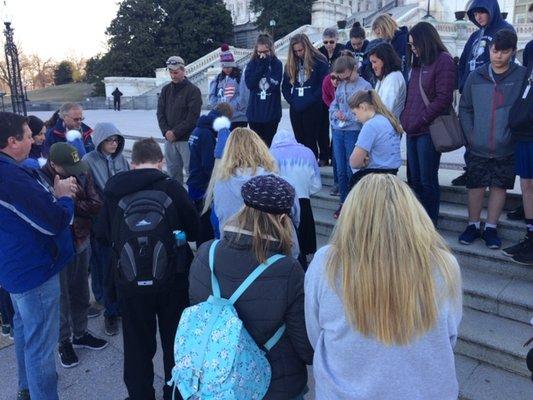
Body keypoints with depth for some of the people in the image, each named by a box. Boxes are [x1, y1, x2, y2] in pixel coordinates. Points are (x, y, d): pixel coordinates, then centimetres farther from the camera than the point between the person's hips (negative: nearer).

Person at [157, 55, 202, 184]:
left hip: (187, 138, -6)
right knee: (173, 171, 12)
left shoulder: (193, 90, -5)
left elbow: (192, 117, -13)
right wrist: (166, 131, -6)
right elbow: (160, 113, 10)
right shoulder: (166, 90, 13)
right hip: (169, 138, 6)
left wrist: (176, 132, -15)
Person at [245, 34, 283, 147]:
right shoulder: (252, 64, 6)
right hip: (255, 112, 2)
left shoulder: (276, 64, 0)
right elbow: (249, 83, -8)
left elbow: (274, 84, -13)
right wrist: (261, 66, -10)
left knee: (269, 143, 5)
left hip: (272, 112, -2)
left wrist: (267, 65, -11)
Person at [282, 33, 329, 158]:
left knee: (311, 141, -1)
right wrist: (292, 101, -3)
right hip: (295, 109, 5)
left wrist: (309, 101, -14)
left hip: (313, 109, -4)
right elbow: (285, 86, 12)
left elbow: (323, 86, -7)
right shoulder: (291, 63, 11)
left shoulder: (319, 61, -3)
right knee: (299, 141, 9)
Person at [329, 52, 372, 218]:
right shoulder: (340, 85, 10)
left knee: (352, 170, 0)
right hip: (338, 131, 6)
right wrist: (335, 112, -5)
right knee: (341, 170, 11)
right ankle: (344, 202, 24)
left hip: (354, 131, -6)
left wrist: (347, 116, -15)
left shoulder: (365, 86, -8)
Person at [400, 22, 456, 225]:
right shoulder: (418, 63, 18)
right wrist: (405, 118, 7)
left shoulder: (443, 61, -6)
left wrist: (418, 121, -13)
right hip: (413, 131, 8)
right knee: (414, 179, 12)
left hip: (428, 131, -8)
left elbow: (443, 99, -14)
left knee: (428, 180, 0)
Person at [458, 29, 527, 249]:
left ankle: (491, 228, 24)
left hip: (506, 149, -1)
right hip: (478, 148, 1)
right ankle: (473, 225, 25)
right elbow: (464, 108, 8)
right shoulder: (476, 76, 1)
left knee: (499, 186, 9)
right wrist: (470, 134, 0)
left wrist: (516, 134, -11)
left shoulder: (522, 76, -5)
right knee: (476, 187, 8)